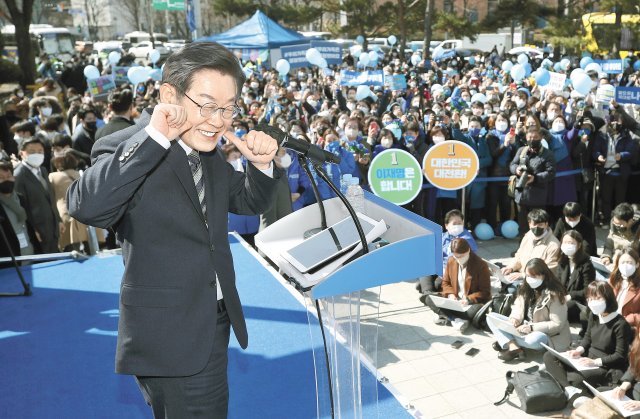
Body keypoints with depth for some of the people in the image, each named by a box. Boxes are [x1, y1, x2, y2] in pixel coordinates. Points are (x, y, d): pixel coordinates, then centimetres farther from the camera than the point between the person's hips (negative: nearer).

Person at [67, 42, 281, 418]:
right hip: (170, 340, -8)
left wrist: (261, 164, -5)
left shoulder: (207, 150, 6)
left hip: (212, 327, 8)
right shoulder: (128, 150, -18)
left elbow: (248, 203, 16)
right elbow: (86, 207, -37)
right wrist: (153, 137, -36)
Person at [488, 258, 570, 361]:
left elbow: (557, 324, -18)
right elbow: (518, 307, 5)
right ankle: (513, 347, -28)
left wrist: (532, 327, -26)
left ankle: (505, 341, -12)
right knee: (491, 317, -7)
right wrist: (515, 318, -18)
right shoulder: (526, 288, 3)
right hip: (524, 328, 7)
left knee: (535, 340, -43)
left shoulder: (554, 294, -17)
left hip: (547, 335, -7)